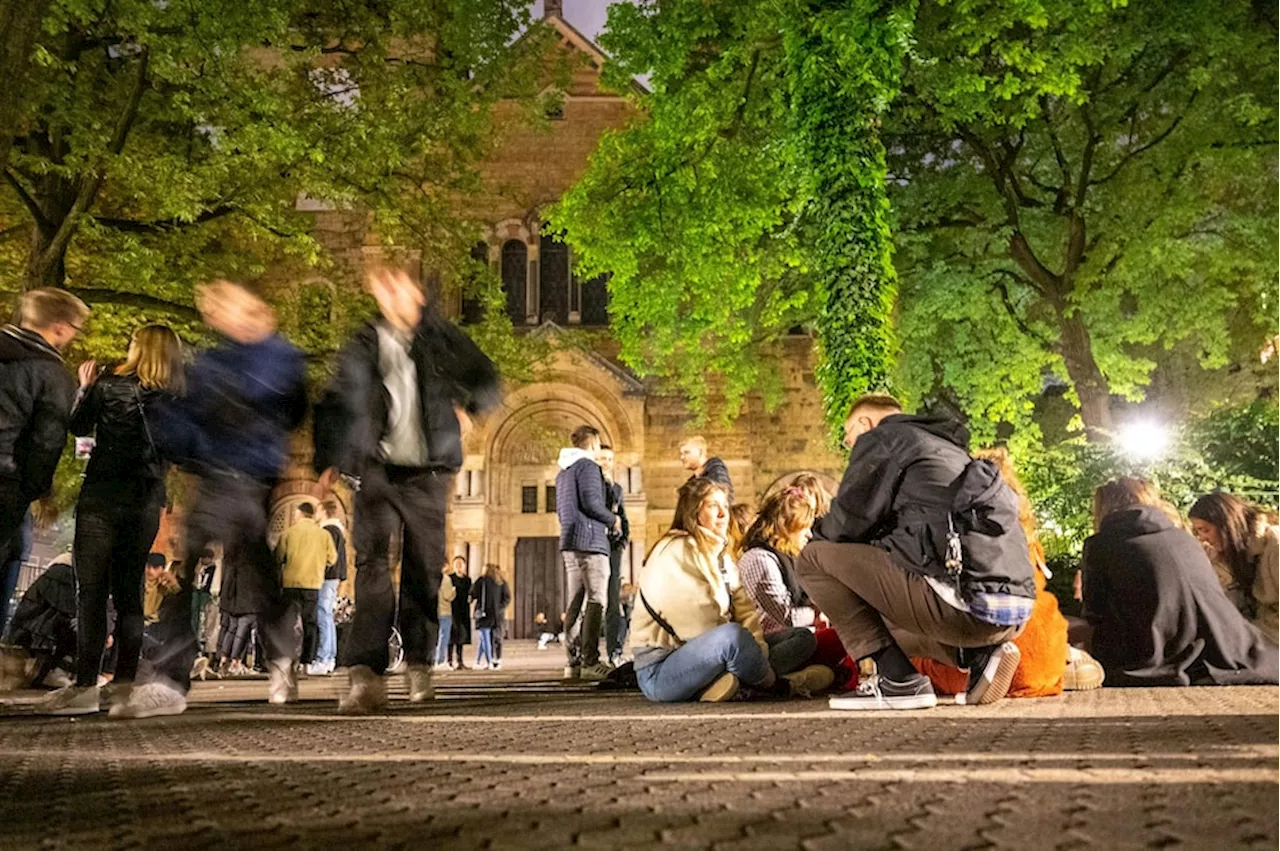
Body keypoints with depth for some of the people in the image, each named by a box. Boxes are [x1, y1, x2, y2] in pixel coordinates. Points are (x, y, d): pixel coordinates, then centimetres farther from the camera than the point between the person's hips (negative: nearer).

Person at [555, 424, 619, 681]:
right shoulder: (588, 466, -6)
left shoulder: (562, 472, 23)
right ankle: (590, 661, -16)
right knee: (596, 601, -10)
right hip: (590, 542, -9)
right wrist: (613, 520, -3)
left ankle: (573, 662, 8)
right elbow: (591, 502, -16)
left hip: (568, 543, 9)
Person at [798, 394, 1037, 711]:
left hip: (965, 600, -9)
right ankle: (981, 654, 10)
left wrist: (818, 534, 20)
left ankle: (898, 680, -4)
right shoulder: (948, 449, 29)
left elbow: (848, 524, 0)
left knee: (815, 559, 3)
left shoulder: (881, 438, 5)